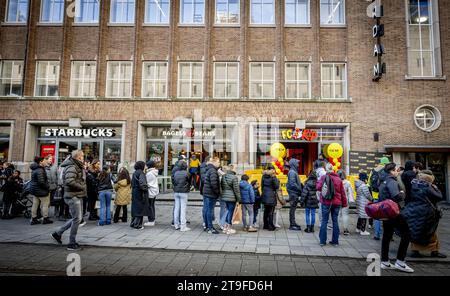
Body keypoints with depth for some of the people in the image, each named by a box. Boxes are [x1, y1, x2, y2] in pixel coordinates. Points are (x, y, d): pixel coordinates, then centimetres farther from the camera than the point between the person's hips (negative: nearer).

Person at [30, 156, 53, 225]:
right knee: (45, 204, 1)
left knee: (35, 204, 12)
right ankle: (45, 219, 9)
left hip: (34, 189, 10)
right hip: (41, 190, -10)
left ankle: (34, 219, 18)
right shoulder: (40, 170, -21)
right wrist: (47, 187, -14)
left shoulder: (34, 169, 11)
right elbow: (41, 182, -25)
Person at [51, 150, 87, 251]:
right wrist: (82, 187, -17)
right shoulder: (71, 167, -15)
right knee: (77, 219, -4)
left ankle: (58, 233, 29)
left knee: (76, 218, 17)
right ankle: (72, 243, 7)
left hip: (77, 196, 10)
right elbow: (69, 181, -27)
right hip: (73, 196, -10)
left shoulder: (78, 167, 16)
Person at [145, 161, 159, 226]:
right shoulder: (155, 172, 10)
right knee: (152, 206, 15)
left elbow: (146, 183, -14)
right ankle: (153, 220, 22)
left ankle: (151, 221, 1)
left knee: (150, 206, -3)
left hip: (150, 192, -9)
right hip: (155, 191, 9)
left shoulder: (149, 173, -17)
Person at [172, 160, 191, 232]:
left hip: (176, 192, 5)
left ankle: (176, 225, 20)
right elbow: (189, 182, -1)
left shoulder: (176, 173, 4)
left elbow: (173, 182, 7)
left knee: (176, 208, 12)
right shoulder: (186, 173, -11)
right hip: (184, 192, -5)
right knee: (183, 209, -2)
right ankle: (183, 227, 0)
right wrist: (188, 189, 16)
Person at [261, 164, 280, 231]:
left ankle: (265, 225, 22)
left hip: (264, 195, 6)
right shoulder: (273, 176, -13)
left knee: (266, 211, 15)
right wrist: (277, 180, 4)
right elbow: (277, 186, -11)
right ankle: (270, 226, 2)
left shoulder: (264, 176, 5)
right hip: (271, 196, -6)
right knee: (271, 212, -1)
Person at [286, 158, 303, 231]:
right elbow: (293, 184, -22)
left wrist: (301, 188, 9)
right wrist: (300, 189, -15)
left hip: (295, 193, 10)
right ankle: (292, 225, 1)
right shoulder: (292, 172, -15)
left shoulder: (294, 172, 16)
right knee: (292, 209, -5)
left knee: (293, 208, 15)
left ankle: (293, 223, 23)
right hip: (293, 193, -10)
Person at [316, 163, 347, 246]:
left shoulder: (324, 178, -8)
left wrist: (319, 181, 5)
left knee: (324, 221, 5)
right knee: (335, 221, 11)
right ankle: (335, 241, 16)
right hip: (337, 203, 2)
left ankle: (322, 241, 8)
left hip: (326, 202, -2)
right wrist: (344, 203, 13)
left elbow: (318, 187, -15)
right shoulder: (338, 179, 2)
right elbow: (342, 192, 5)